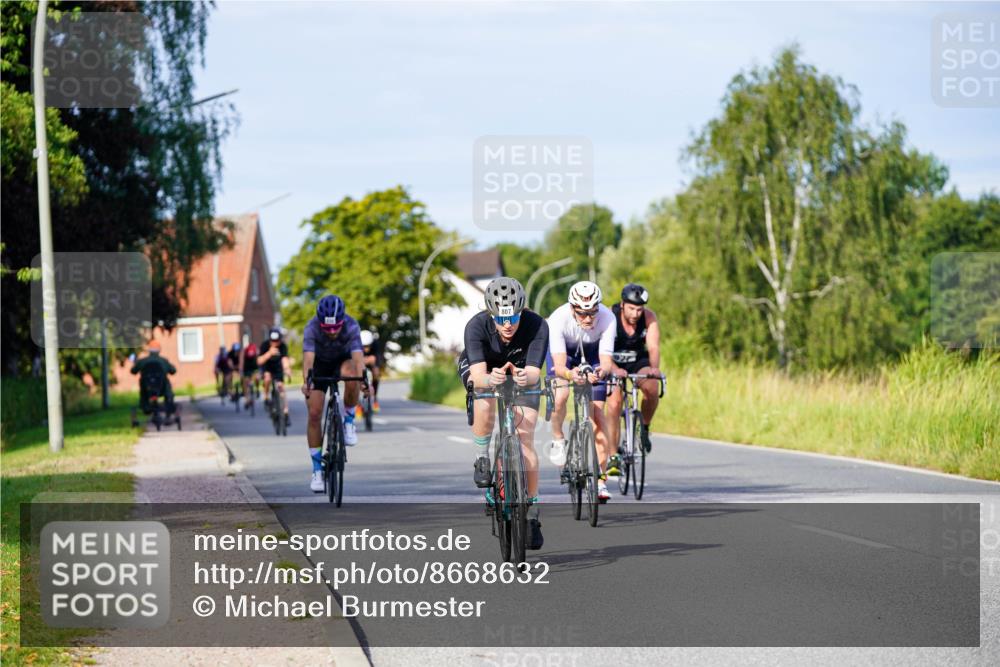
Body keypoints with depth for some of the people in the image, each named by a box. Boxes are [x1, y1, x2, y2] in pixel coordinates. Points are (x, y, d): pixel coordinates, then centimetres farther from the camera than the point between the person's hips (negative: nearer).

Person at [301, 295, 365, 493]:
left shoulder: (351, 326, -32)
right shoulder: (312, 328, -33)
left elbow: (358, 356, -44)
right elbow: (308, 357, -45)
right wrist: (306, 382, -64)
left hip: (342, 360, 0)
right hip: (320, 365, 0)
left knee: (350, 375, -36)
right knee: (314, 414, -11)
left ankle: (349, 421, -12)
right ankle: (317, 470, -1)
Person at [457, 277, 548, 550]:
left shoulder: (537, 326, -34)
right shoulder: (477, 326, -36)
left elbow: (534, 371, -41)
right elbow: (478, 376, -44)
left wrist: (525, 377, -65)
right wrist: (490, 379, -67)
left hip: (521, 371, 1)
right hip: (481, 368, -1)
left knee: (525, 438, -10)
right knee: (484, 407, -35)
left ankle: (531, 515, -1)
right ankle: (482, 459, -6)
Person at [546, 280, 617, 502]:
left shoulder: (607, 318, -35)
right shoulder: (558, 319, -38)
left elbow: (606, 360, -37)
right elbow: (559, 365, -41)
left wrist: (602, 371, -59)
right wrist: (570, 374, -63)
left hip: (592, 353, 1)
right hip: (563, 350, -1)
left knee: (597, 410, -10)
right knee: (561, 395, -28)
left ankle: (600, 480, -9)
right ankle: (558, 440, 3)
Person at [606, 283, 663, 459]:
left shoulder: (649, 317, -19)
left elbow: (653, 347, -27)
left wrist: (654, 367, -48)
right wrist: (615, 370, -53)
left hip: (638, 361, 1)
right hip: (614, 365, -1)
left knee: (652, 387, -29)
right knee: (614, 403, -18)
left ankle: (644, 428, -3)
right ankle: (613, 456, -10)